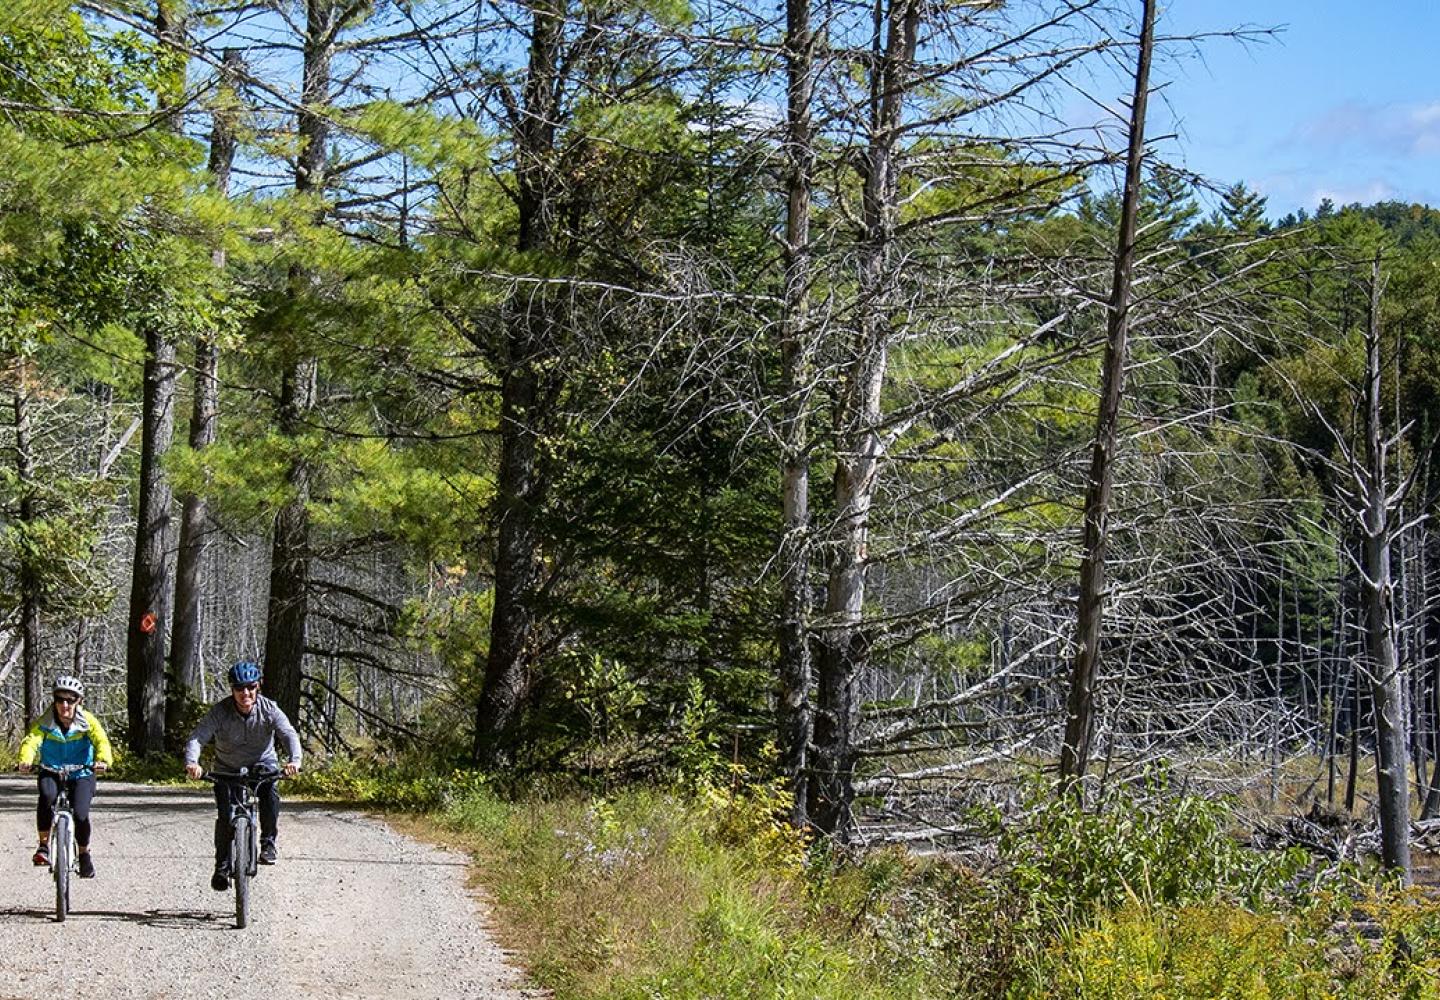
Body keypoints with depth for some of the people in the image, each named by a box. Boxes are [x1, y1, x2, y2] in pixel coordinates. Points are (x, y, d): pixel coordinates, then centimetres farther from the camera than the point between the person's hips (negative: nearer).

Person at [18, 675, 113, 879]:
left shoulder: (88, 722, -9)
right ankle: (44, 845, -17)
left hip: (81, 775, 0)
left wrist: (102, 761, -45)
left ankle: (84, 853, 10)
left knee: (80, 814, -20)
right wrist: (26, 760, -47)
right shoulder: (45, 723, -9)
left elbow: (102, 742, -23)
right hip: (52, 772, 0)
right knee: (47, 795, -34)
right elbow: (31, 741, -24)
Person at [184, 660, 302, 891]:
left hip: (262, 764, 0)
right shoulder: (220, 712, -19)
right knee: (225, 815, -13)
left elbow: (289, 734, -28)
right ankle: (222, 867, 3)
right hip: (227, 769, 0)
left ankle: (268, 842, -12)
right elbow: (197, 738, -27)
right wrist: (192, 763, -48)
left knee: (270, 794, -30)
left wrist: (294, 760, -48)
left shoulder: (269, 709, -17)